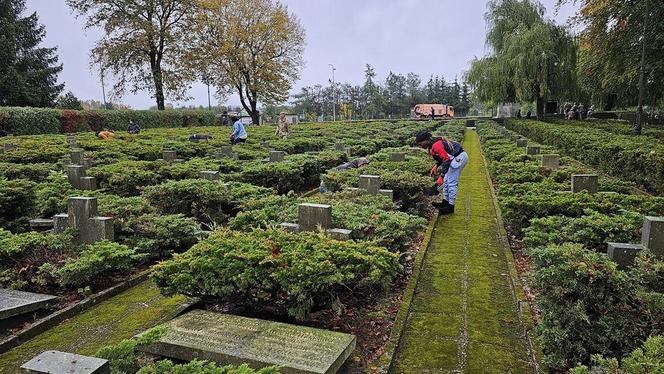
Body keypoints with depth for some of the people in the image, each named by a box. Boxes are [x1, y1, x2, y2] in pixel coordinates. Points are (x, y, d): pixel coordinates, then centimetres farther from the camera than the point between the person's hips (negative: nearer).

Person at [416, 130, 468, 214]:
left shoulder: (436, 145, -22)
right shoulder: (432, 145, 11)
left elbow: (446, 160, -24)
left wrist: (441, 176, -24)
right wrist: (436, 166, 7)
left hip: (459, 158, -11)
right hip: (458, 157, 11)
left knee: (452, 183, -7)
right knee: (446, 180, 14)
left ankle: (450, 207, 0)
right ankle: (445, 203, 21)